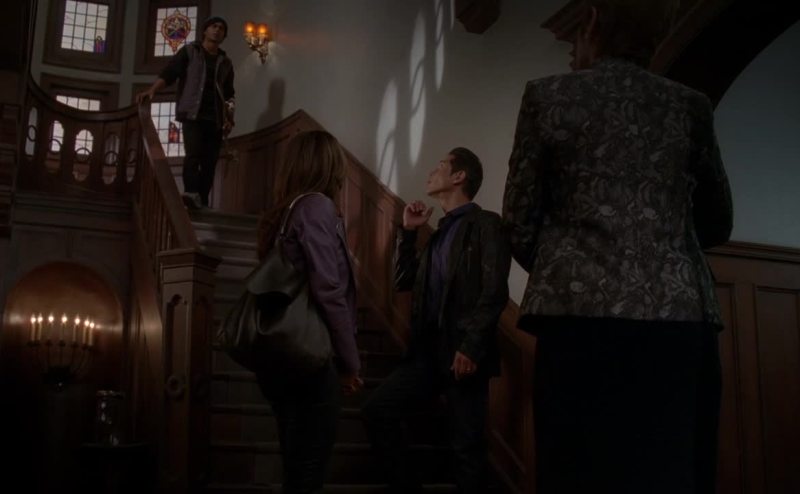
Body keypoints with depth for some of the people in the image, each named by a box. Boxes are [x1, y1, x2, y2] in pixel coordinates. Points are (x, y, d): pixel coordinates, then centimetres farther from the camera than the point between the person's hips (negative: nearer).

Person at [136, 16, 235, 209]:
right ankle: (192, 194, -33)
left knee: (210, 161, -2)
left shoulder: (225, 62, 19)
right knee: (193, 154, -21)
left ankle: (202, 200, 0)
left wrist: (229, 119, 8)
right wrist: (151, 90, -19)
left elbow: (228, 95, 21)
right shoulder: (189, 51, 8)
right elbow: (169, 73, -3)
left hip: (215, 118, 4)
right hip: (192, 114, -4)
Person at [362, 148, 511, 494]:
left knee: (468, 446, -3)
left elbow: (495, 292, -13)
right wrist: (408, 232, 13)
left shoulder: (485, 224, -3)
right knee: (377, 412, 0)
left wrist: (471, 346, -21)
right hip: (428, 351, 7)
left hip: (461, 352, -7)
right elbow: (404, 282, 22)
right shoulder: (442, 230, 20)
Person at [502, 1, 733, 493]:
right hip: (681, 314, 3)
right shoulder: (692, 106, 11)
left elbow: (520, 222, 5)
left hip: (583, 313, -3)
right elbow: (717, 224, 18)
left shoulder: (548, 95, 4)